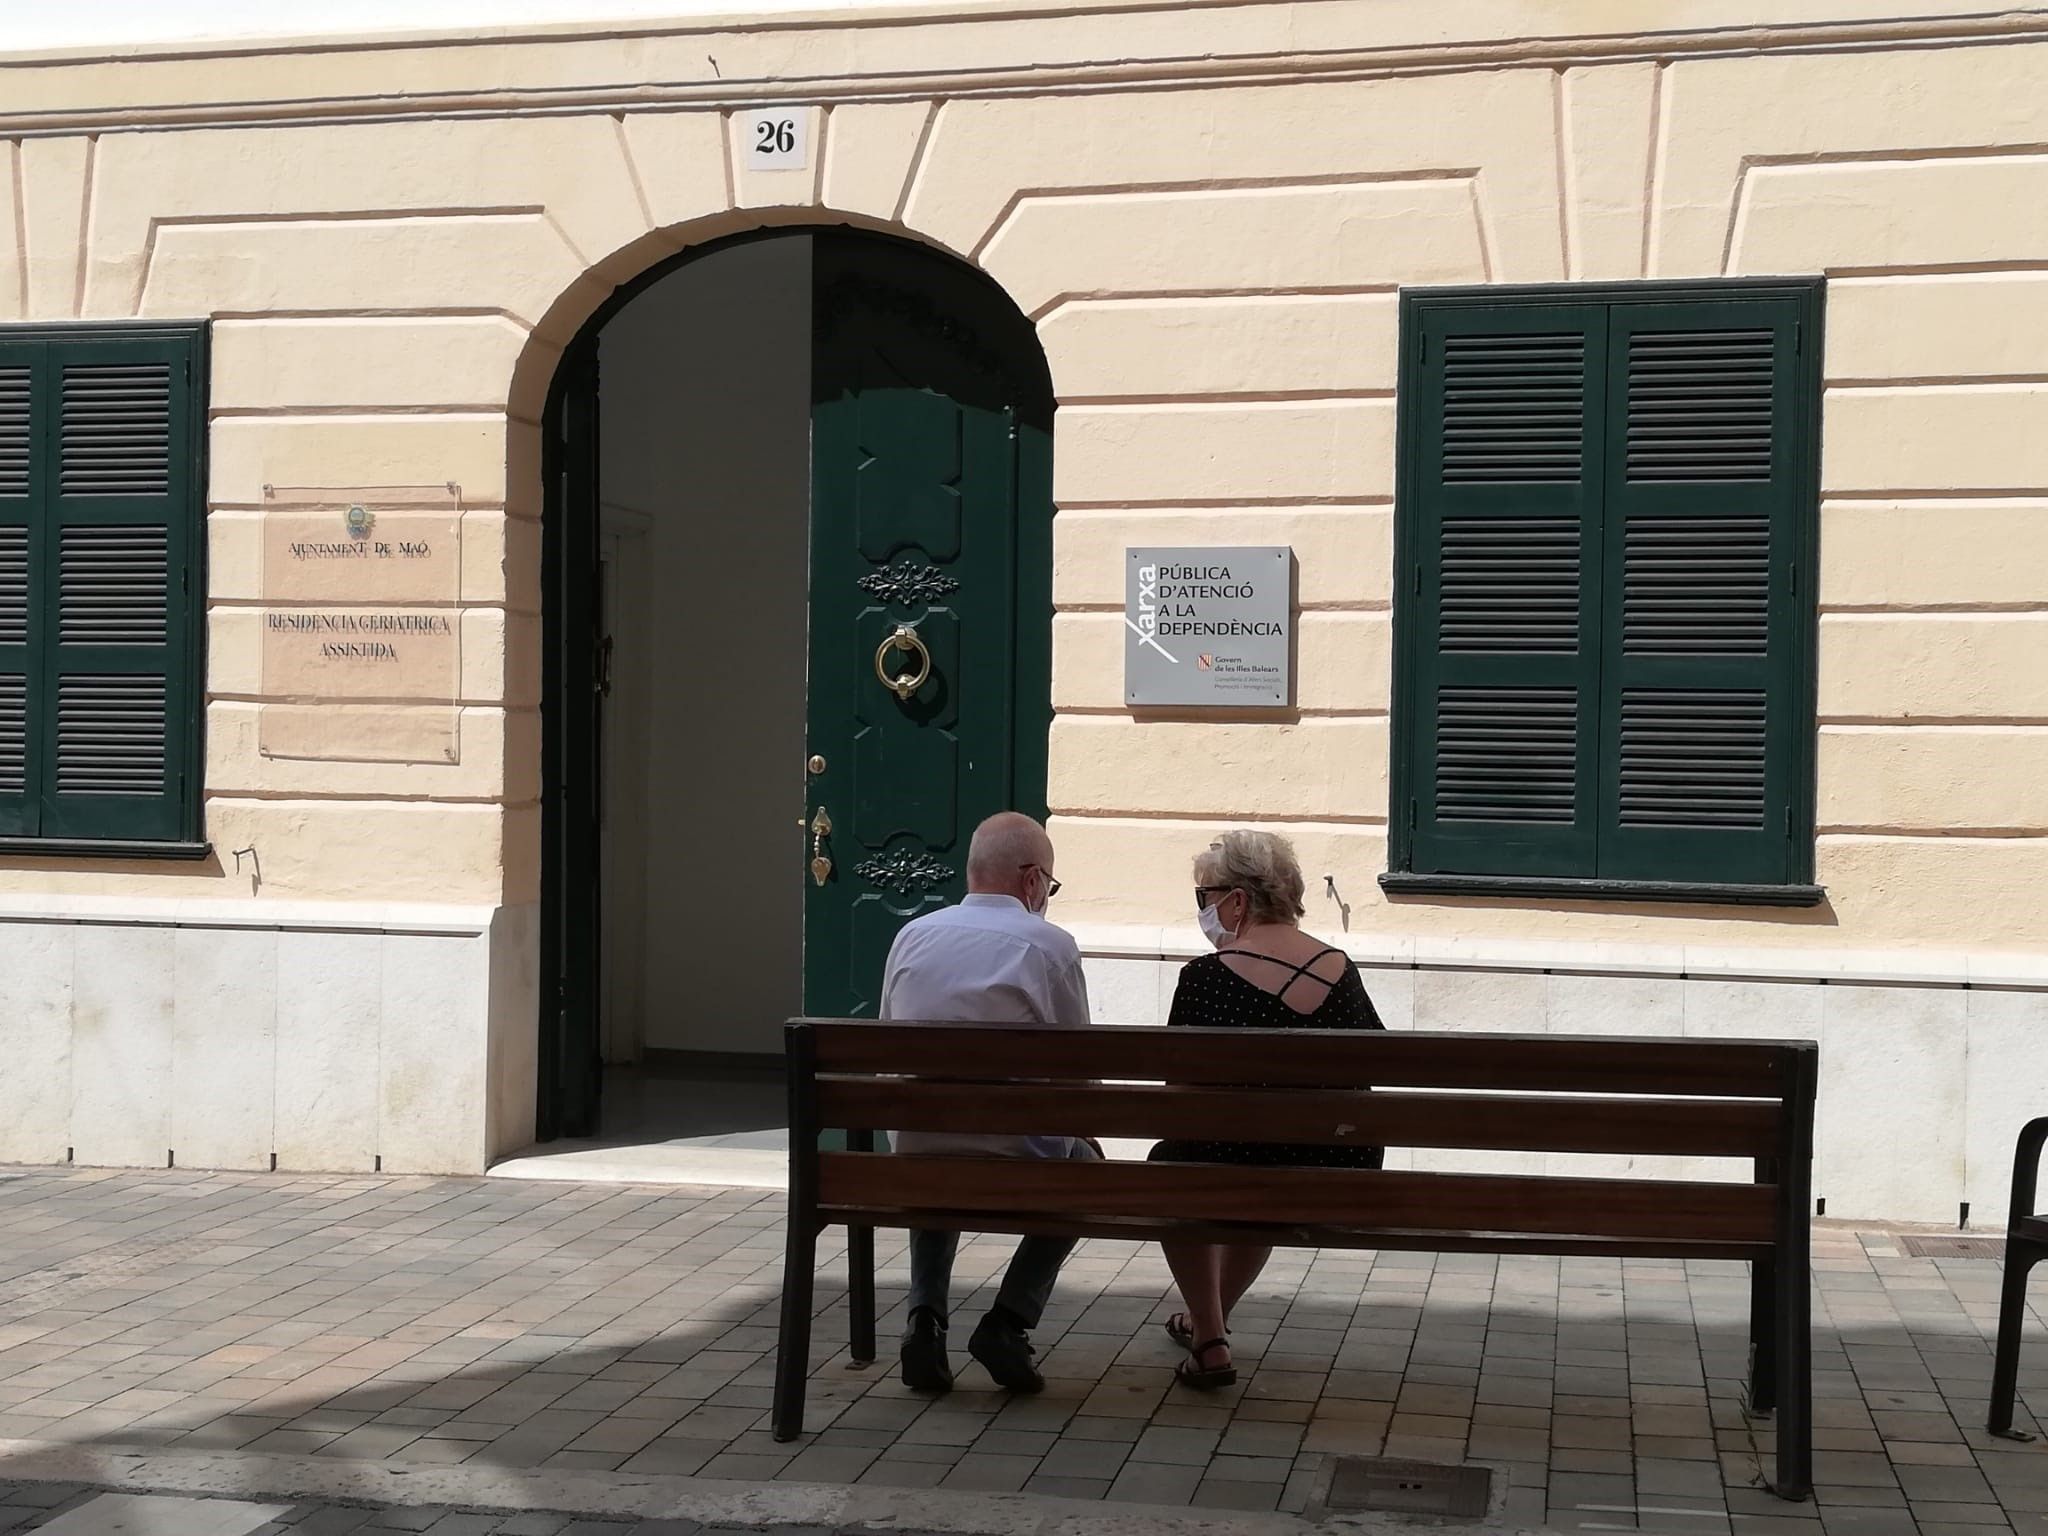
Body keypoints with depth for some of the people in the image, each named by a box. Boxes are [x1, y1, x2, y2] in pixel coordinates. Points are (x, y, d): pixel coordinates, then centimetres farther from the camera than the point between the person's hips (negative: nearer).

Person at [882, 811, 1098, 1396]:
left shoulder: (911, 936, 5)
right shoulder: (1051, 945, -7)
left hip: (914, 1154, 4)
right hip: (1017, 1159, -3)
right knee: (1083, 1159, 29)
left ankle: (925, 1315, 16)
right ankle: (1009, 1321, 12)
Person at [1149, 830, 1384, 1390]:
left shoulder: (1207, 976, -11)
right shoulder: (1340, 967, 4)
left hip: (1243, 1170, -5)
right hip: (1347, 1186, 5)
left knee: (1169, 1162, 27)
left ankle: (1210, 1344, 24)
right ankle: (1209, 1318, 54)